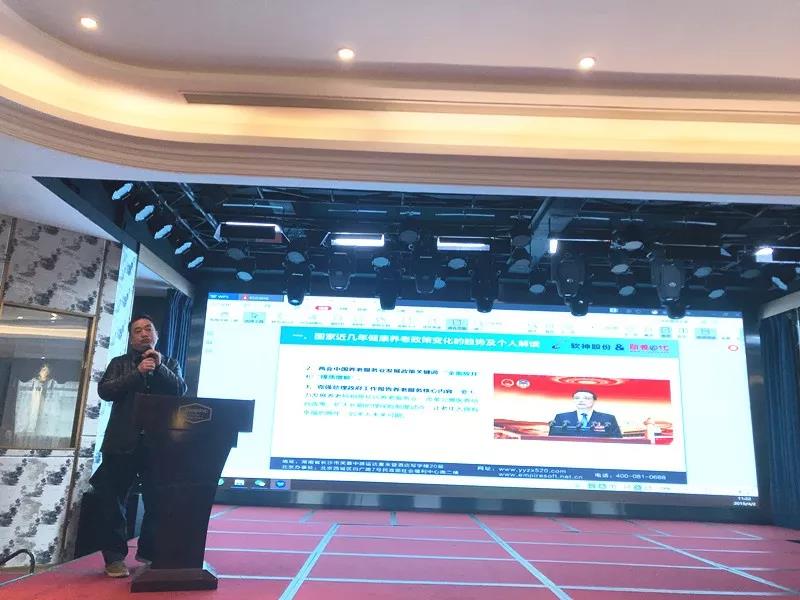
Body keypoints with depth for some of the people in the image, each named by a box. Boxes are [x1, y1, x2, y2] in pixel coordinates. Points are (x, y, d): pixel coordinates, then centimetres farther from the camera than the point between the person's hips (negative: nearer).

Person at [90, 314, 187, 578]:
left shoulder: (170, 364, 14)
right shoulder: (119, 363, 11)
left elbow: (181, 391, -2)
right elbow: (105, 390, -5)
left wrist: (159, 367, -13)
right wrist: (138, 372, -15)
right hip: (123, 442, -1)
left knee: (158, 501, 5)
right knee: (113, 500, 1)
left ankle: (149, 554, 21)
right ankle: (115, 557, 13)